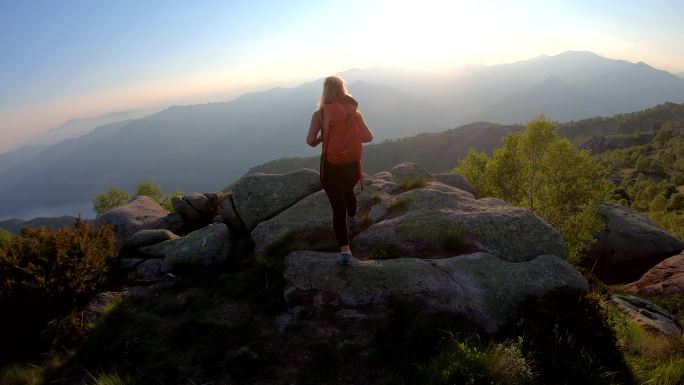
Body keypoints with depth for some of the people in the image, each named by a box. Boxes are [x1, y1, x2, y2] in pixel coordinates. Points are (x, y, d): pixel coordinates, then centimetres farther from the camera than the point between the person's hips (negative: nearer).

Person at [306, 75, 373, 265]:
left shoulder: (320, 114, -9)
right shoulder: (354, 112, -2)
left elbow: (310, 141, -16)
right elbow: (368, 137, -3)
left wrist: (321, 139, 5)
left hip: (331, 166, -3)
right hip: (352, 165, 3)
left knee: (338, 208, 1)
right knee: (348, 190, 33)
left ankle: (344, 249, -6)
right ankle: (352, 215, 62)